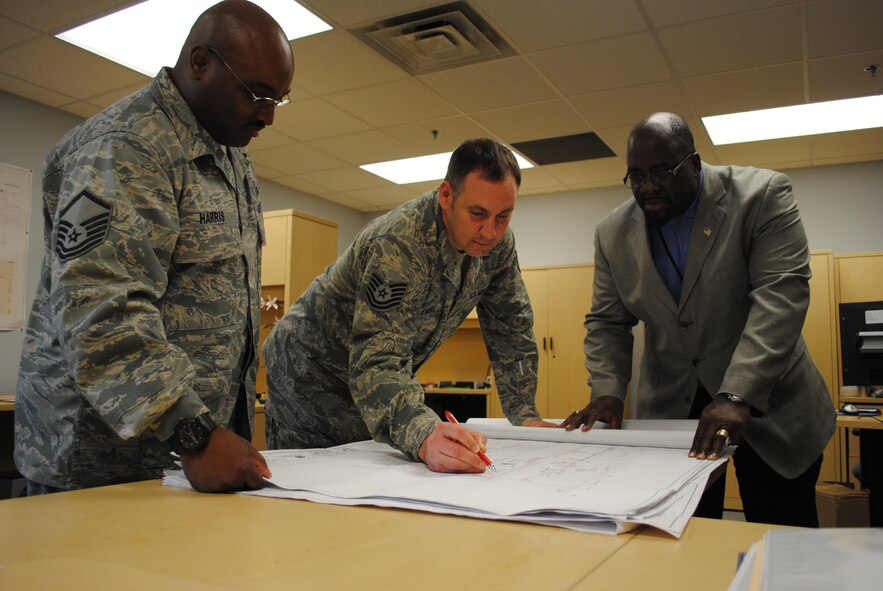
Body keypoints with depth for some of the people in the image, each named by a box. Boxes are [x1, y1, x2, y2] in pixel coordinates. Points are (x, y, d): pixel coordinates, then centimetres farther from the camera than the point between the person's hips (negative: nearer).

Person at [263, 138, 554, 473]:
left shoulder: (498, 243, -12)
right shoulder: (397, 246, -35)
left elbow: (511, 329, -3)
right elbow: (374, 364, -43)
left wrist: (525, 416, -11)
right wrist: (424, 438, -61)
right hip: (313, 372, -6)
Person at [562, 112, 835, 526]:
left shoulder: (762, 195, -11)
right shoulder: (613, 233, 0)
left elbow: (780, 296, -21)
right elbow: (607, 322, 4)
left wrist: (737, 396, -31)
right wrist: (607, 392, -13)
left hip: (769, 403, -2)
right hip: (668, 410, 3)